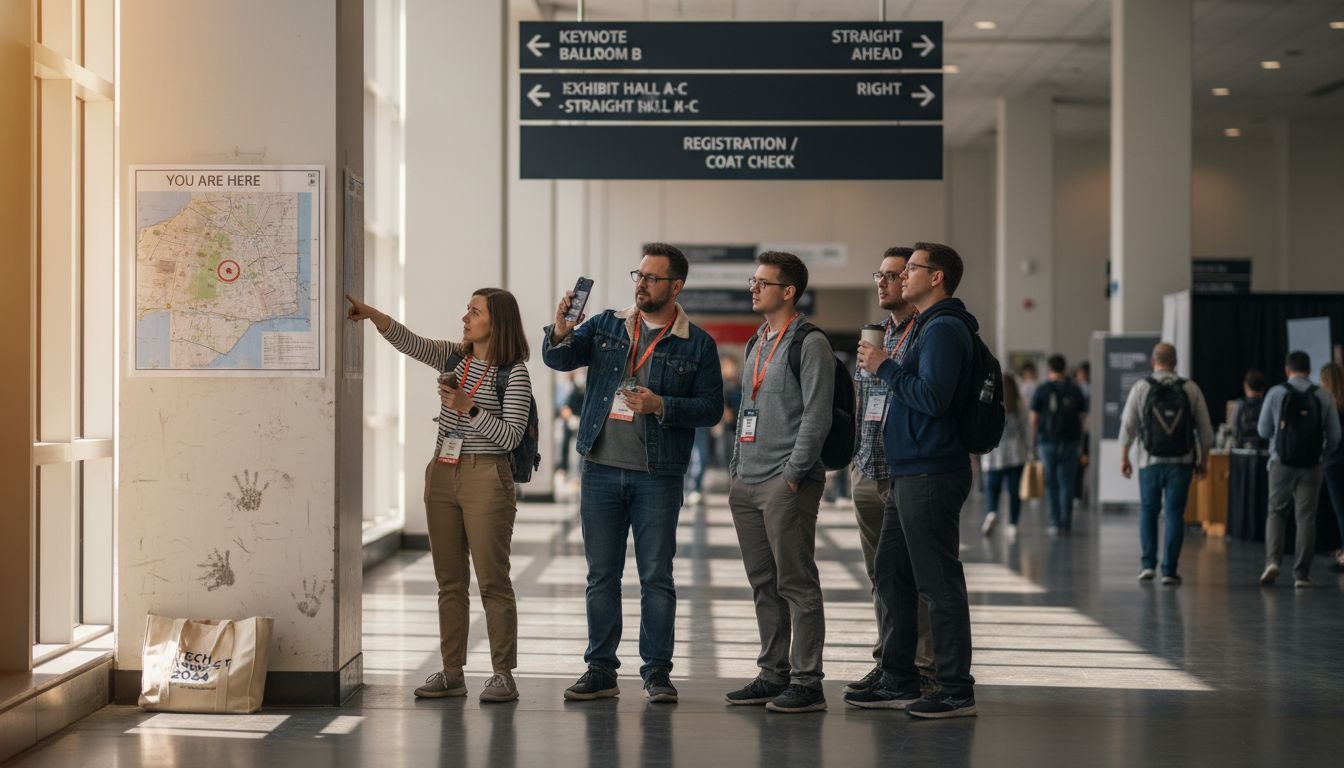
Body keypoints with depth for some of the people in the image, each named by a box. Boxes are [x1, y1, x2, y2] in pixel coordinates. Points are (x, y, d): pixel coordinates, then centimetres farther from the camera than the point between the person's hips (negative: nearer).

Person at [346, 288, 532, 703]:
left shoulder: (514, 373, -7)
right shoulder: (453, 357, 11)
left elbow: (511, 436, -13)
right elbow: (410, 342, -1)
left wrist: (469, 407, -20)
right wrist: (370, 314, -13)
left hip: (486, 478, -7)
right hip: (442, 474, 7)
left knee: (492, 581, -4)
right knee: (449, 580, 9)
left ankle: (504, 675, 1)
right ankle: (451, 672, 14)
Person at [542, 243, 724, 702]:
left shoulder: (697, 345, 1)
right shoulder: (606, 327, 9)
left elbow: (711, 408, -3)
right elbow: (558, 359, 1)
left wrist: (661, 405, -17)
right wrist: (561, 332, -21)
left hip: (658, 475, -3)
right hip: (601, 470, 3)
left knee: (656, 575, 1)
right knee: (601, 574, 7)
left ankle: (657, 672, 10)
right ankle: (601, 670, 15)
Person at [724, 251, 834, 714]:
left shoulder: (809, 344, -7)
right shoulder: (755, 345, 19)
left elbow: (816, 415, -13)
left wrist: (793, 473, -16)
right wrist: (736, 468, 16)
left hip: (787, 484, -8)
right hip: (746, 485, 9)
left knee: (797, 584, -6)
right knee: (764, 585, 12)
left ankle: (806, 682, -3)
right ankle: (773, 674, 19)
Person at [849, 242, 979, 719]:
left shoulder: (944, 330, -12)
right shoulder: (927, 328, 20)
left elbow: (932, 397, -22)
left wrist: (885, 368, -13)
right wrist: (885, 368, 14)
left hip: (931, 477, -11)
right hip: (910, 474, 11)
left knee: (939, 583, -6)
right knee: (892, 575, 14)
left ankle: (957, 690, -1)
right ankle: (898, 682, 21)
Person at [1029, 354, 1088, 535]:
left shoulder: (1041, 390, -2)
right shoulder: (1075, 390, 4)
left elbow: (1034, 419, -3)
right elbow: (1083, 418, 6)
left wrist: (1033, 443, 5)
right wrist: (1080, 443, 15)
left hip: (1047, 441, -1)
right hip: (1071, 442, 1)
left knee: (1051, 484, 4)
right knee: (1067, 483, 5)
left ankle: (1055, 523, 2)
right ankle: (1066, 523, 1)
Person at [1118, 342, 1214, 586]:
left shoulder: (1140, 388, -2)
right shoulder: (1191, 389, 1)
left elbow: (1128, 426, -2)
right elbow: (1205, 428, 2)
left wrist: (1124, 457, 7)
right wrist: (1203, 459, 12)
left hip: (1151, 462, 0)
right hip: (1181, 462, 0)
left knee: (1148, 512, 15)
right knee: (1174, 514, 3)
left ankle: (1147, 564, 9)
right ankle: (1169, 570, 0)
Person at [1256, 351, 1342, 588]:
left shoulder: (1276, 393, -3)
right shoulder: (1323, 397, -1)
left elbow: (1264, 431, 3)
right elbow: (1334, 436, 2)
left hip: (1282, 462, 0)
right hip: (1312, 466, 0)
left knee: (1277, 512, 12)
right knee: (1306, 517, 6)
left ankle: (1273, 560, -8)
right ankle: (1302, 573, 5)